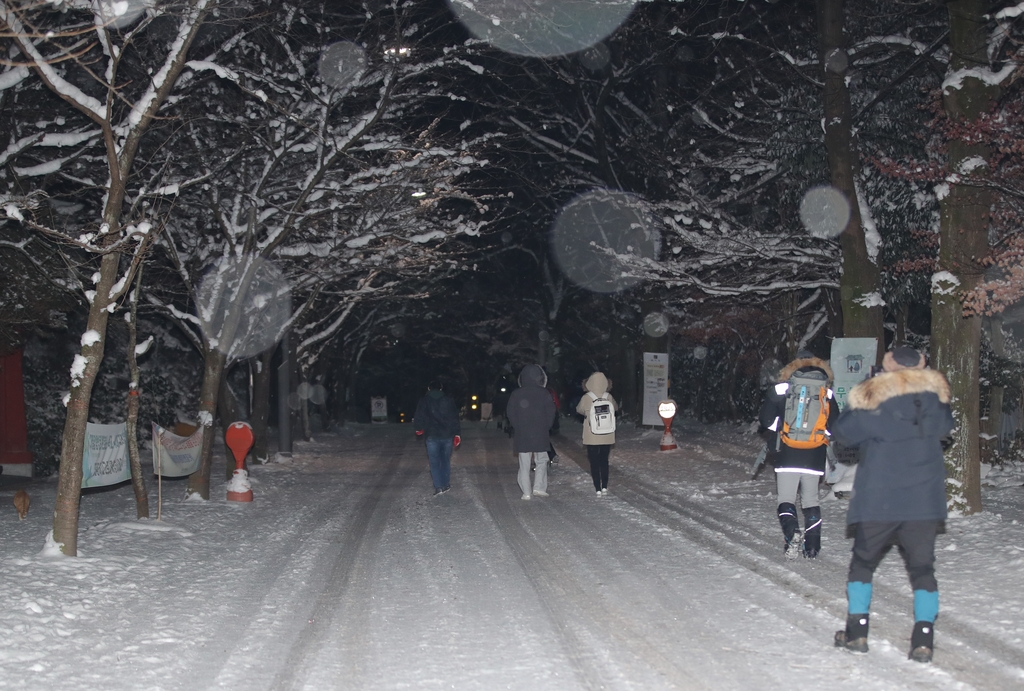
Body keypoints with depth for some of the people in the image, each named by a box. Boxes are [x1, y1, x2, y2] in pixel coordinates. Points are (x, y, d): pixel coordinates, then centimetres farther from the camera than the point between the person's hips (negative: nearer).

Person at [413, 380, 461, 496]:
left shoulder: (424, 401, 0)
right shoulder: (449, 400, 6)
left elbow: (419, 417, -2)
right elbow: (455, 418, 5)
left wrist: (418, 428, 18)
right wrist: (457, 434, 10)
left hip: (432, 436, -2)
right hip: (447, 435, 2)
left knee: (434, 462, 2)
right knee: (446, 460, 14)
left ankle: (438, 487, -6)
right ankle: (446, 485, 16)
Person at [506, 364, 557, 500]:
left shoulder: (516, 394, 0)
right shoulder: (544, 393, -4)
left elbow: (510, 414, 3)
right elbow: (551, 413, -3)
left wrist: (518, 428, 11)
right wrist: (546, 428, 9)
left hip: (522, 435, 1)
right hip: (540, 434, -1)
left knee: (524, 464, 5)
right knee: (541, 461, 12)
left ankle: (526, 492, 3)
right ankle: (539, 487, 1)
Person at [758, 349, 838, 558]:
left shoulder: (781, 389, -4)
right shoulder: (827, 394, 3)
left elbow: (766, 418, -4)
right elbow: (834, 425, 5)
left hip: (787, 454, -2)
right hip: (815, 457, 2)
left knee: (786, 499, 4)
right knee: (811, 499, 13)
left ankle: (792, 533, -21)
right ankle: (812, 547, 12)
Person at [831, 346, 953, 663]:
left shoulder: (872, 402, -11)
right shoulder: (934, 395, -1)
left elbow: (843, 431, 1)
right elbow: (945, 426, 18)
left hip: (878, 502, -2)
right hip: (924, 502, 2)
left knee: (863, 563, 14)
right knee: (922, 569, 9)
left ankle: (857, 632, 14)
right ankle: (924, 640, 2)